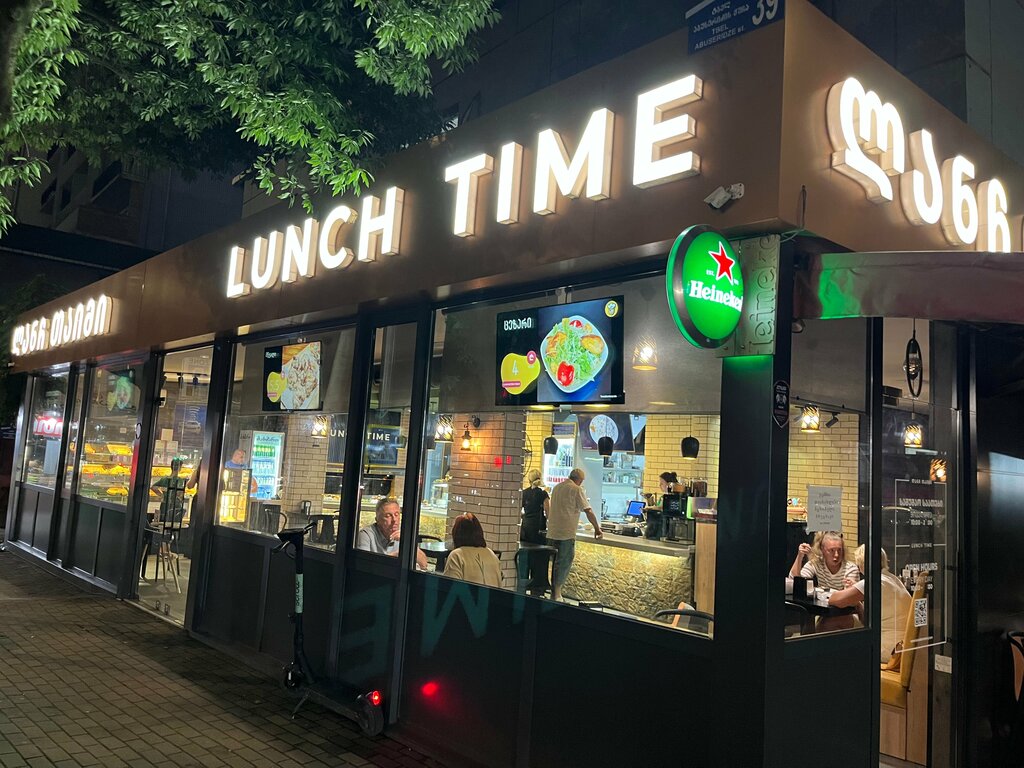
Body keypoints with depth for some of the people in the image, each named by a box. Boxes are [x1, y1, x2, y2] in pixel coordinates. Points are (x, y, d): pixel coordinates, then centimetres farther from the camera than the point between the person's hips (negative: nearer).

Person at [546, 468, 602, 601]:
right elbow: (588, 511, -12)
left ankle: (554, 593, 15)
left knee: (555, 562, 13)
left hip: (552, 532, 7)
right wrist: (597, 529, -5)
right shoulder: (576, 490, -8)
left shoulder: (557, 487, 15)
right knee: (565, 563, 0)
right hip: (566, 533, -7)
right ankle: (556, 594, -1)